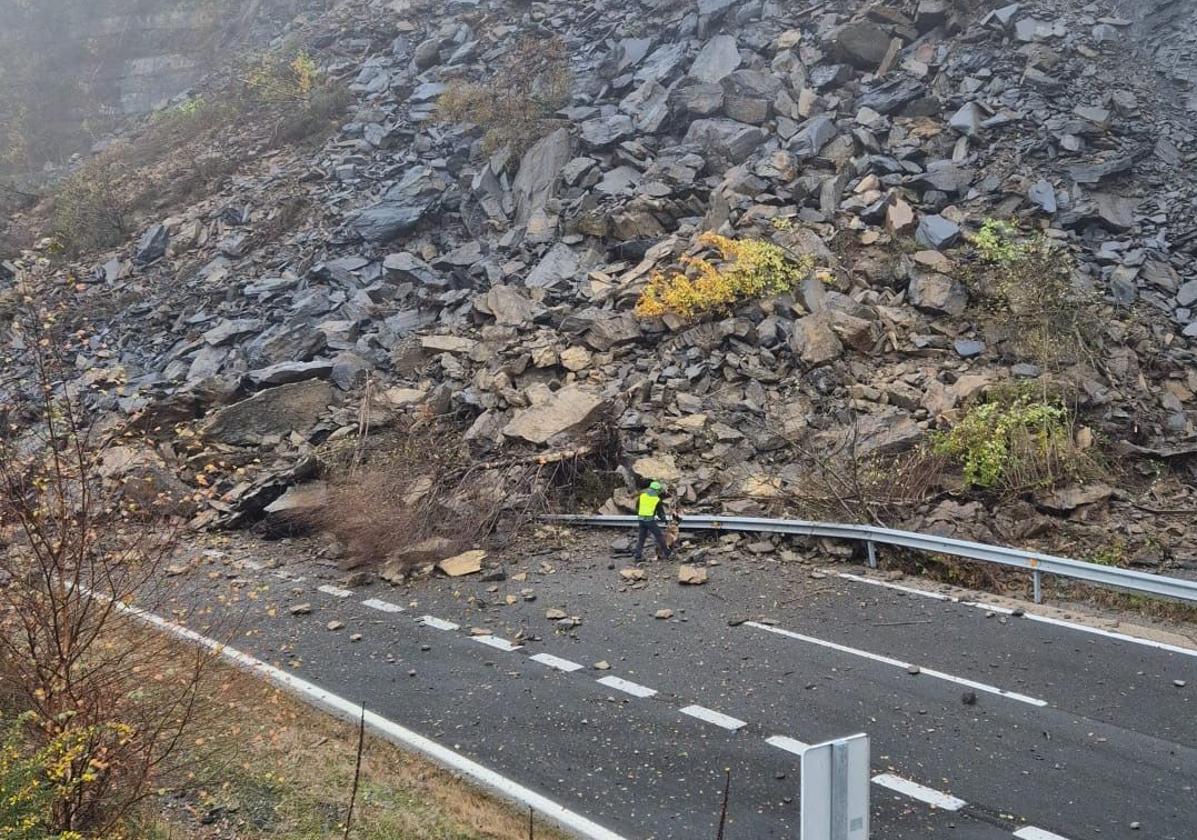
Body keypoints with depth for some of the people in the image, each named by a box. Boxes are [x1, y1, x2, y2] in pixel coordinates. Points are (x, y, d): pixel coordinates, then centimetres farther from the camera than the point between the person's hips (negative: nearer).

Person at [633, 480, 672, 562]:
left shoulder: (642, 496, 5)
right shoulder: (657, 500, -2)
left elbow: (637, 507, 15)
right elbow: (661, 511, 7)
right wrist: (663, 519, 26)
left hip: (641, 519, 4)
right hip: (650, 520, -4)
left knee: (641, 538, 12)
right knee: (659, 536, 8)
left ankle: (638, 555, 9)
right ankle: (667, 553, 15)